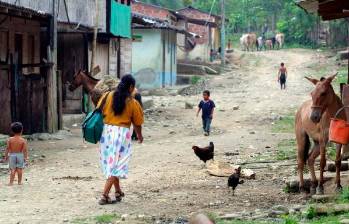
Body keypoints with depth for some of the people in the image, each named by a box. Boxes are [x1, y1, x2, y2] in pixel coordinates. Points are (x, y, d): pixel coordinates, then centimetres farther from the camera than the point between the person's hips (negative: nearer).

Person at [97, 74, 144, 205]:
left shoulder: (108, 96, 0)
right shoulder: (132, 103, -5)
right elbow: (137, 123, 4)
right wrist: (139, 136, 24)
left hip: (106, 131, 4)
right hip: (122, 133, -4)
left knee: (110, 163, 19)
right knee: (116, 165, 0)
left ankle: (118, 192, 30)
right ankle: (104, 196, -8)